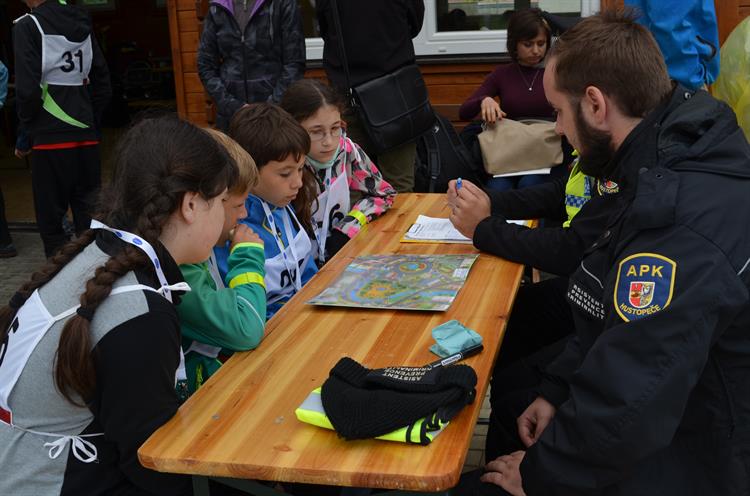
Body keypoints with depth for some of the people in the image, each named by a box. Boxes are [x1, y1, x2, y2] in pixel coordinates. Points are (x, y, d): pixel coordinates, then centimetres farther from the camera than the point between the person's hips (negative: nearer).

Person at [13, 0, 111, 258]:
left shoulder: (27, 26, -6)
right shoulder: (82, 25, 12)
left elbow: (28, 89, -14)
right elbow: (103, 84, 12)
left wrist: (24, 133, -3)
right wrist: (91, 123, 16)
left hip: (50, 137, -6)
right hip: (86, 136, 6)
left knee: (50, 219, 2)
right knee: (89, 214, 11)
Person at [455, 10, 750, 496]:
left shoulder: (681, 227, -35)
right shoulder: (683, 160, 0)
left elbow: (625, 414, -34)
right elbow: (616, 314, 10)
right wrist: (556, 390, 5)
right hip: (674, 411, 9)